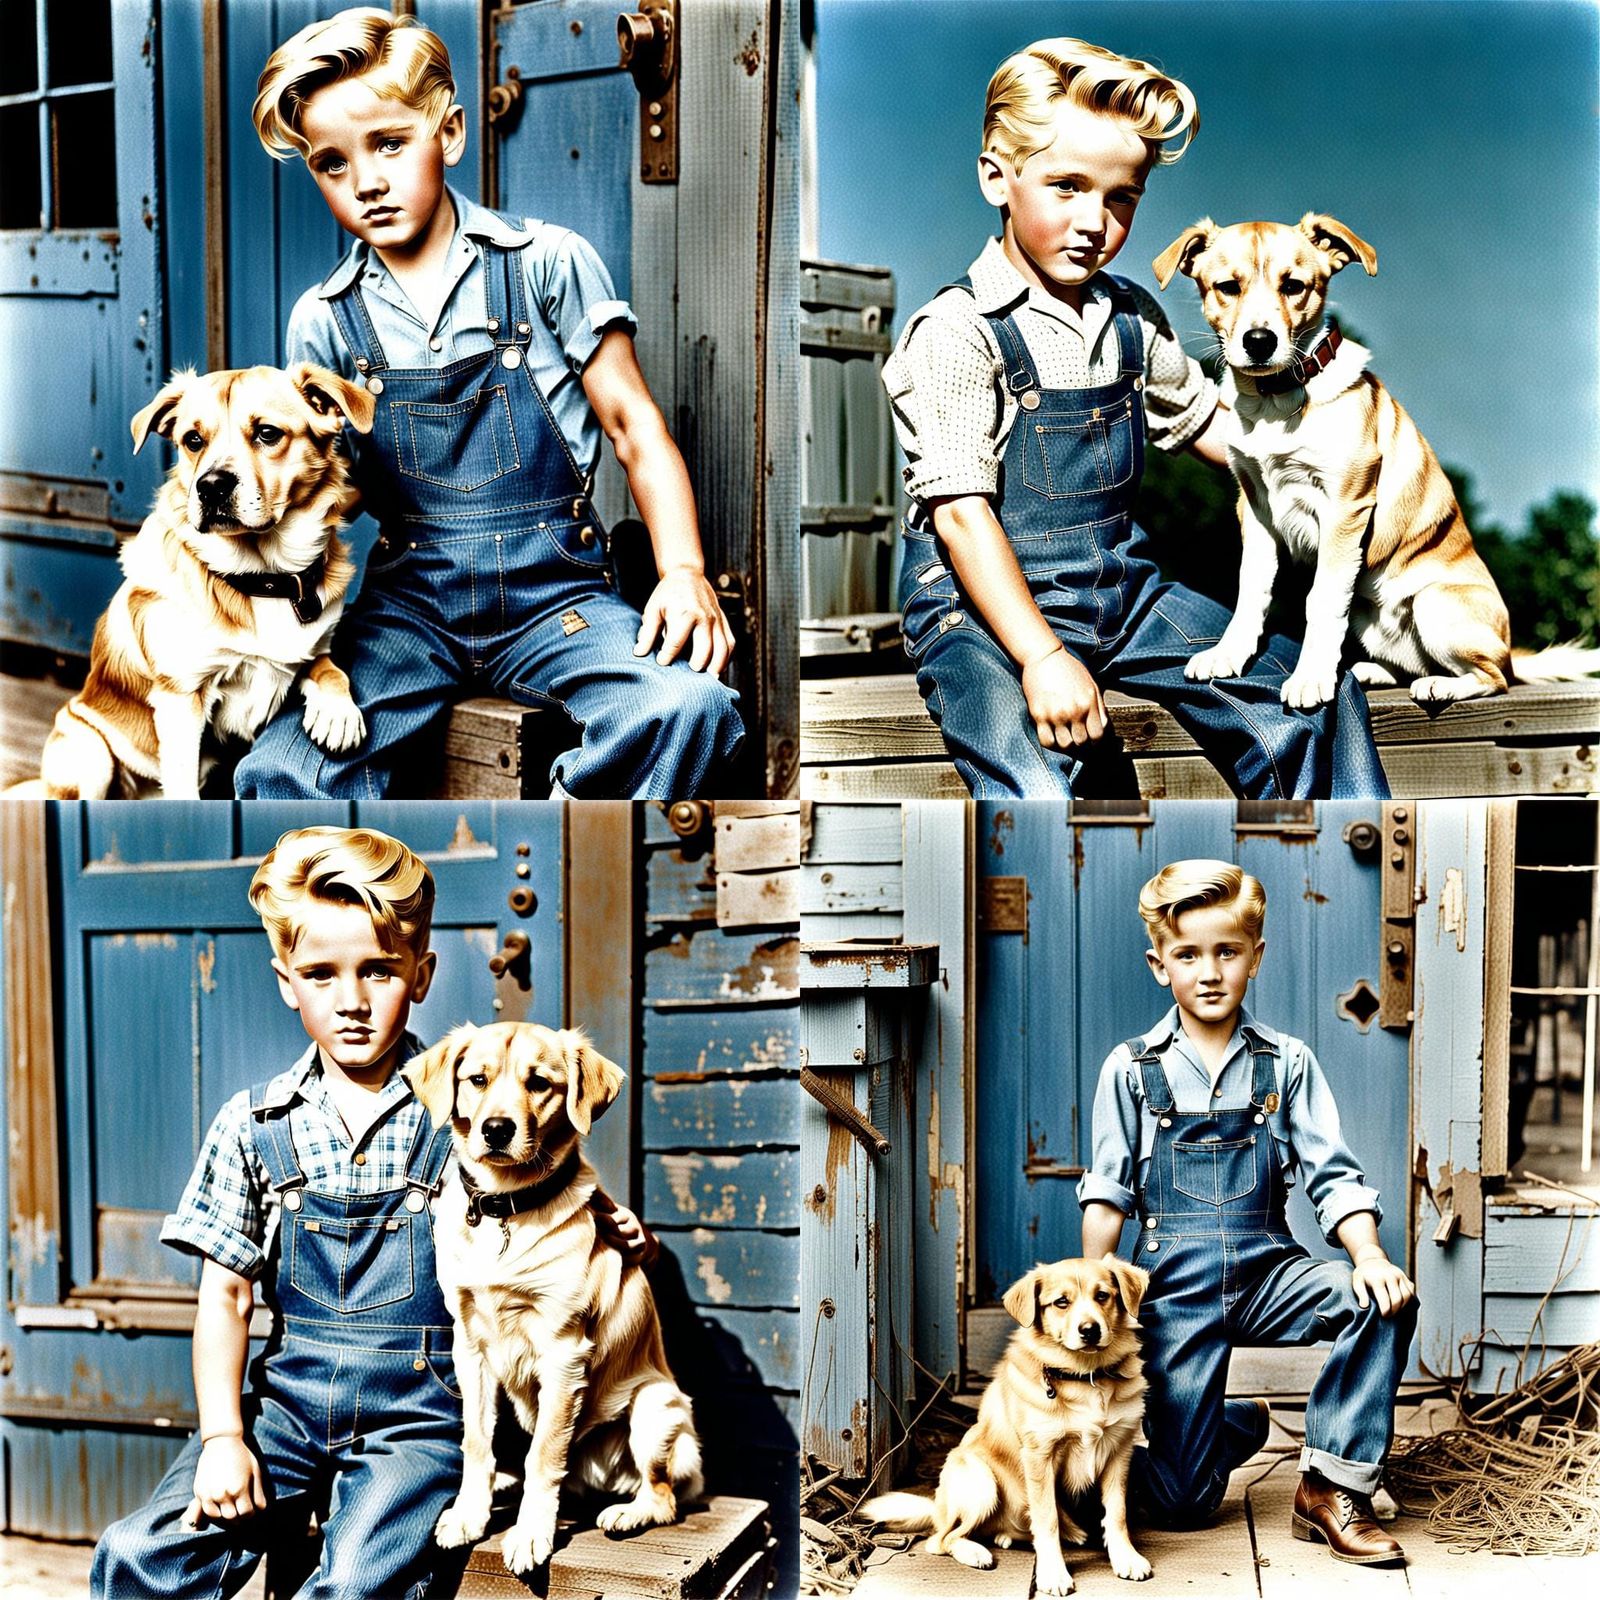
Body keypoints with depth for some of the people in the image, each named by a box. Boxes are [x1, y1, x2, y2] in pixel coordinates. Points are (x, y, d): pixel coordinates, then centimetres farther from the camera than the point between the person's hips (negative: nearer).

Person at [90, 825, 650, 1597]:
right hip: (286, 1399, 3)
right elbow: (225, 1297, 5)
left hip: (419, 1411, -2)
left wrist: (606, 1224, -12)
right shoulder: (252, 1125, 4)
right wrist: (223, 1437, -5)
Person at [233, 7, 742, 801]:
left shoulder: (547, 264, 1)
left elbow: (635, 428, 1)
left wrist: (683, 571, -14)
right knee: (278, 777, -23)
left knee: (688, 709, -30)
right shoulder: (323, 320, 7)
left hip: (554, 588, -1)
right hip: (409, 604, 2)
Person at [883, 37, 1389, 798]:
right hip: (984, 609, -7)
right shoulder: (955, 334, -11)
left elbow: (1200, 419, 26)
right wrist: (1043, 658, -25)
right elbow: (961, 514, -18)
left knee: (1318, 699, 1)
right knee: (1039, 789, -35)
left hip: (1125, 591, 7)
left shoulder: (1133, 317, 10)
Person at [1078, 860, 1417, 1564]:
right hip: (1175, 1280, -1)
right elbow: (1107, 1193, 1)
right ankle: (1241, 1422, 32)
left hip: (1268, 1267, 1)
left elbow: (1333, 1175, -2)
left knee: (1386, 1301, -29)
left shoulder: (1287, 1064, 2)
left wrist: (1369, 1255, -20)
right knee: (1181, 1502, -4)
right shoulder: (1132, 1069, -1)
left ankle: (1330, 1489, -12)